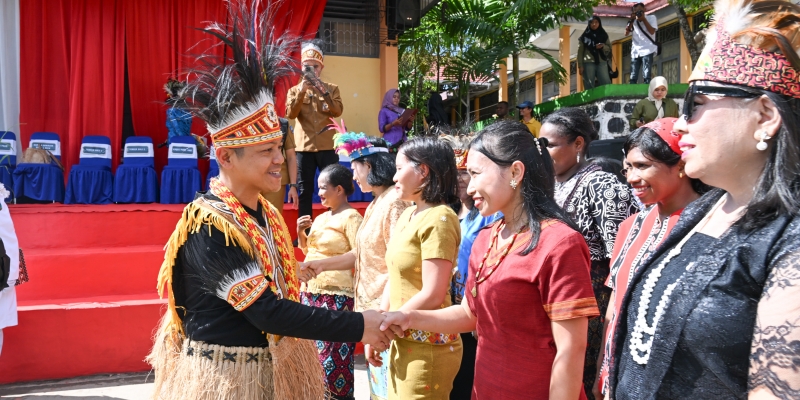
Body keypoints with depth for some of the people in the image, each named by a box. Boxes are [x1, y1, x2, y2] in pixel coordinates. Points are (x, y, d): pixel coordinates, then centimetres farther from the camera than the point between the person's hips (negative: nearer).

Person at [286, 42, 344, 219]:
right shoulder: (294, 90, 8)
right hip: (304, 147, 0)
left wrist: (323, 92, -17)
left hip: (327, 146, 0)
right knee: (305, 190, 5)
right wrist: (301, 92, -16)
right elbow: (290, 114, -7)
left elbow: (338, 112, -6)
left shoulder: (332, 88, 8)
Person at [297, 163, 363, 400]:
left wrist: (325, 263, -18)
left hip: (336, 295, -8)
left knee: (333, 353, -6)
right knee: (313, 348, 12)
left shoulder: (351, 216, -9)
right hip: (311, 290, 9)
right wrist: (301, 234, 9)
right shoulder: (321, 218, 16)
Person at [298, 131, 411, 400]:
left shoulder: (395, 202, -15)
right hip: (371, 307, 10)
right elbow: (361, 255, 17)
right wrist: (319, 265, 13)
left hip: (385, 309, -10)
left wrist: (384, 311, -20)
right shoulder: (375, 204, 15)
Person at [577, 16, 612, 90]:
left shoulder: (604, 35, 14)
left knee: (606, 84, -7)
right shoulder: (584, 36, 7)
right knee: (589, 86, -3)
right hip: (588, 63, -2)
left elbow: (609, 49, 12)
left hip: (602, 63, 2)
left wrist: (603, 46, -10)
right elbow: (580, 51, 2)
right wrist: (580, 65, -7)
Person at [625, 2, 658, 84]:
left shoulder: (651, 17, 8)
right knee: (633, 78, -1)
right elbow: (626, 33, 7)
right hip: (635, 52, 4)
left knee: (646, 76, -14)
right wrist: (631, 20, -3)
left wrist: (643, 19, -5)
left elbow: (652, 32, -5)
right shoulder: (633, 21, 17)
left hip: (647, 50, -4)